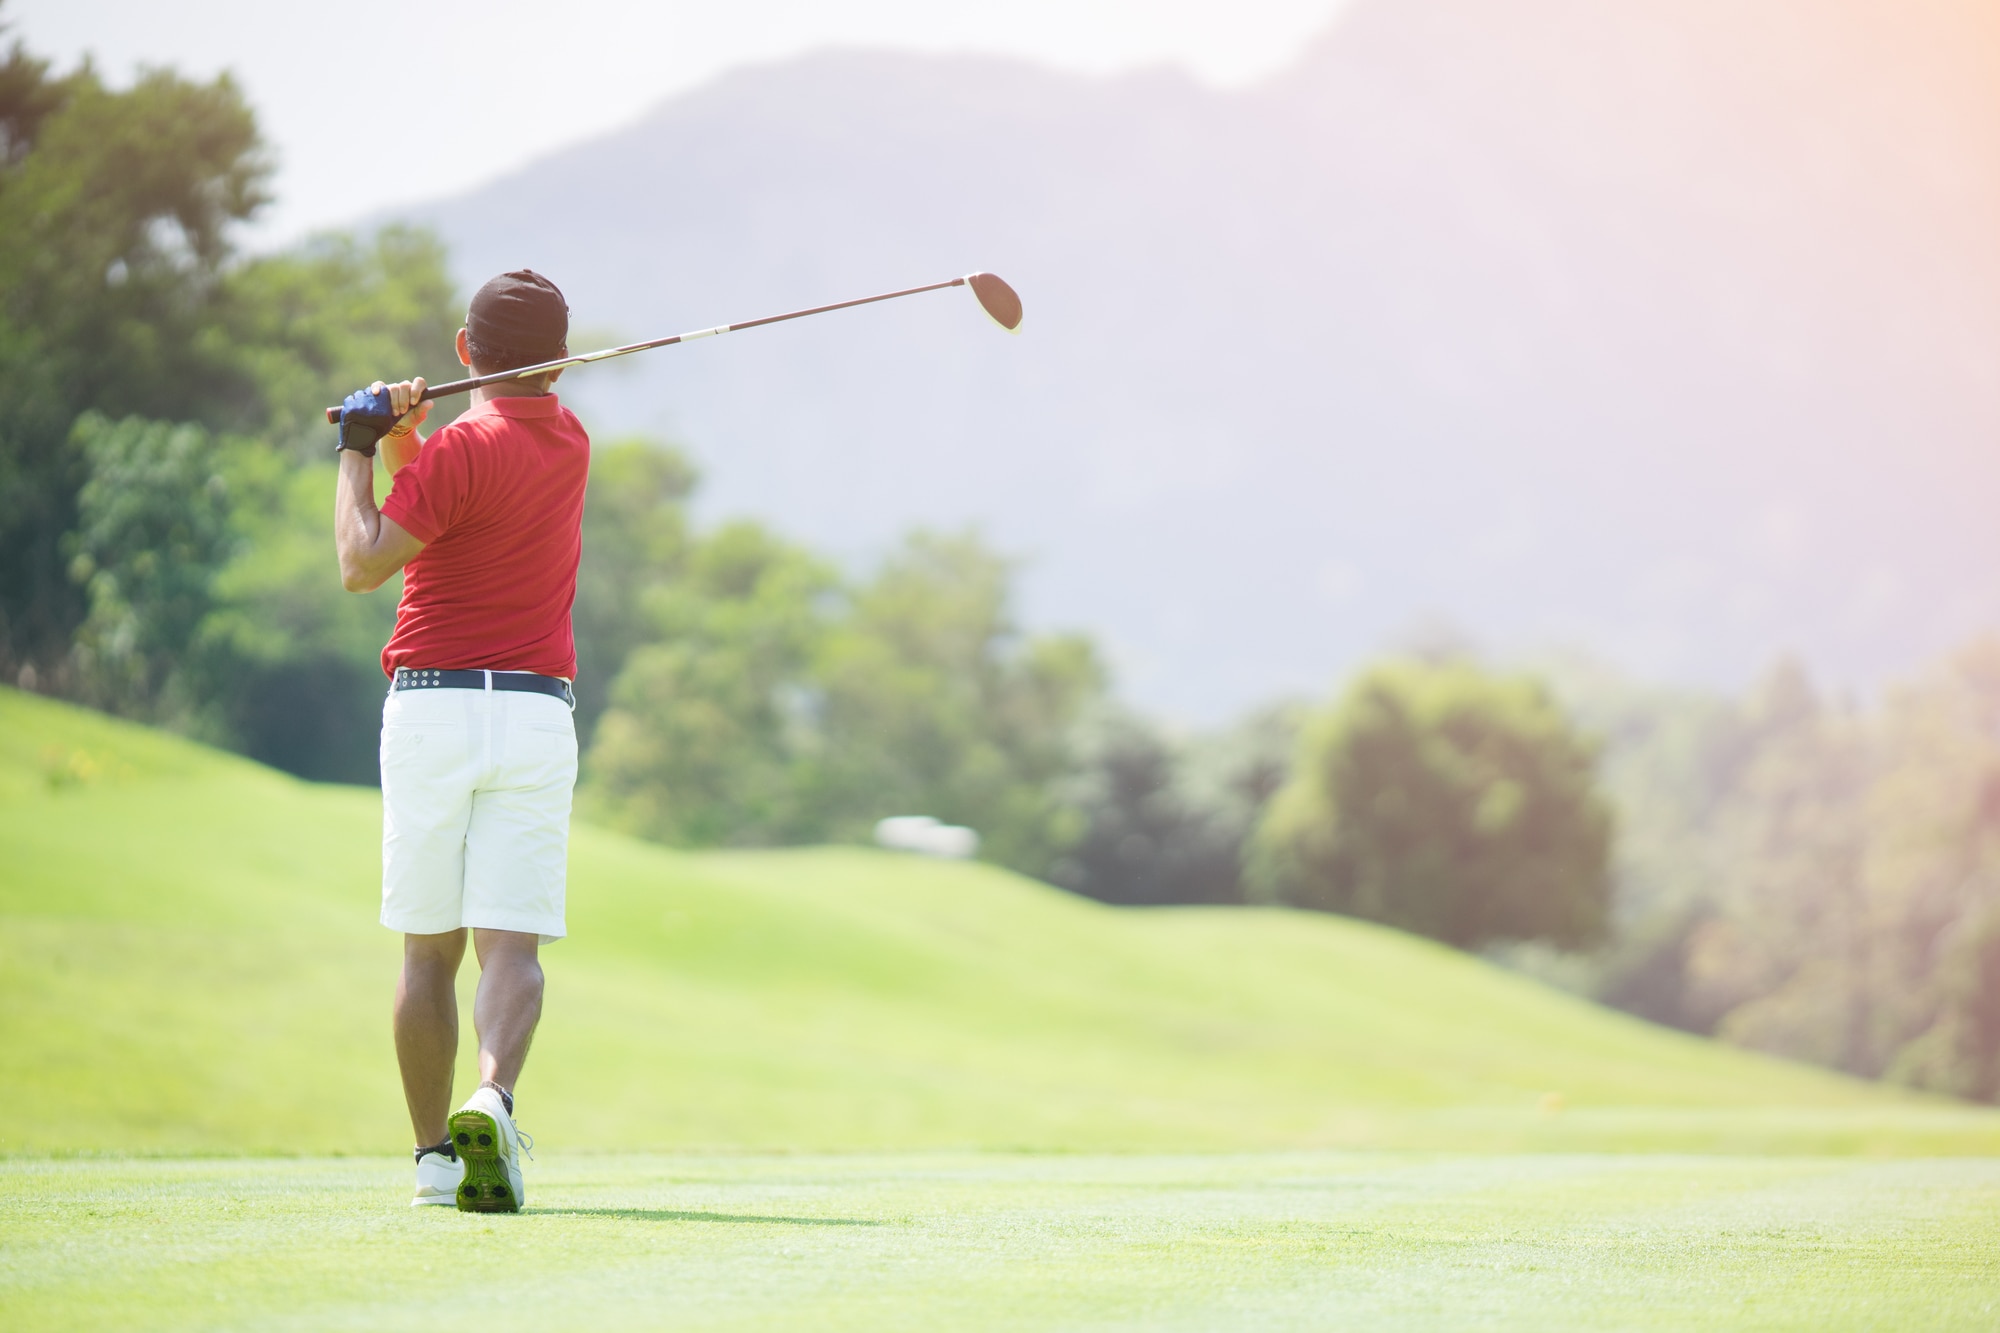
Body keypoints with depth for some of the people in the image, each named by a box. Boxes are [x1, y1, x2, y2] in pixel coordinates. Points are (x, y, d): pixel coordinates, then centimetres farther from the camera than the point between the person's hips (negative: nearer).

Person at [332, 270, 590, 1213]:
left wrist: (359, 449, -2)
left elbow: (362, 565, -12)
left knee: (428, 952, 8)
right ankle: (492, 1100, -32)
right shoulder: (569, 443, 12)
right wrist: (404, 436, -3)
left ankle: (435, 1156, 11)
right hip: (536, 717, 3)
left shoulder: (462, 450, -9)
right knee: (511, 946, -6)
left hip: (431, 710, -3)